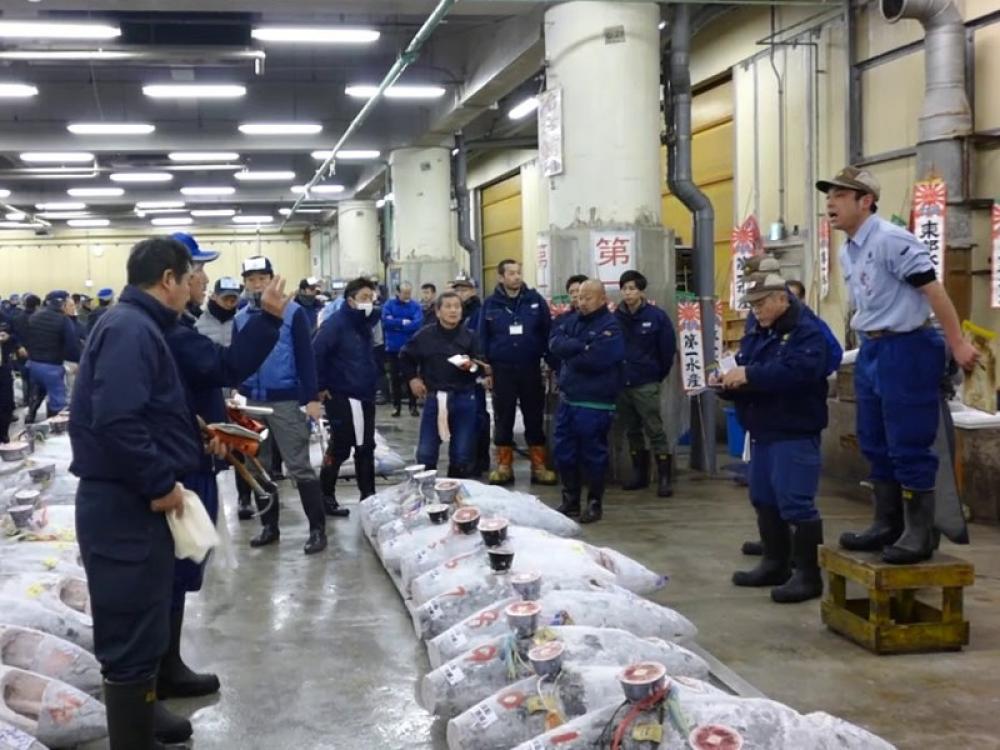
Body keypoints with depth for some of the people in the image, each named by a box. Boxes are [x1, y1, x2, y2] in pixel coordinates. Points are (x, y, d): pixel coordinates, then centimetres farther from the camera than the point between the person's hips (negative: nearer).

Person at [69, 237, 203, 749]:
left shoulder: (135, 325, 15)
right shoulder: (131, 328, -19)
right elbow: (115, 421, -29)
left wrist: (193, 433, 17)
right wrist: (160, 484, -21)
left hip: (132, 499, 11)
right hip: (125, 504, -11)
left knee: (142, 623, 24)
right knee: (134, 631, -1)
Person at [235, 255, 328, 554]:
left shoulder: (293, 312, -4)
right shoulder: (240, 318, 8)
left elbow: (305, 357, -7)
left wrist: (312, 398, -11)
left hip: (285, 400, -5)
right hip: (252, 401, 5)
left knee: (299, 466, -3)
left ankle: (317, 529, 4)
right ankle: (269, 526, 22)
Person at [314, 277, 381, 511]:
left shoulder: (368, 322, 8)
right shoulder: (336, 324, -14)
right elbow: (316, 353, -20)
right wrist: (321, 387, -17)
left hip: (365, 395, 7)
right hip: (341, 396, -7)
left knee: (366, 447, 12)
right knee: (340, 448, -2)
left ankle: (368, 496, 21)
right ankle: (326, 497, 10)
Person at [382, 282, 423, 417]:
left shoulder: (415, 306, -2)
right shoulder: (389, 304, 0)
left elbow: (417, 323, -17)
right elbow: (386, 321, -14)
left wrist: (395, 323, -15)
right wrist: (403, 322, -15)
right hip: (393, 347, 1)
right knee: (395, 377, 7)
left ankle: (413, 406, 13)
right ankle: (396, 405, 17)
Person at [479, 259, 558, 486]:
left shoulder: (535, 299, -1)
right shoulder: (490, 304, 0)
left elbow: (547, 331, 0)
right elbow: (483, 338, 4)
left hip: (530, 368, 0)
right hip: (502, 369, 0)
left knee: (534, 418, 6)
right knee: (503, 419, 7)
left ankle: (539, 466, 14)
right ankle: (504, 466, 16)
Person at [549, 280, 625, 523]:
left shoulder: (610, 327, -10)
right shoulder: (573, 319, 11)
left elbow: (595, 359, -22)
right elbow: (555, 342, -4)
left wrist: (570, 355, -7)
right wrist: (581, 347, -17)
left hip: (594, 404, -7)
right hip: (567, 399, 7)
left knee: (592, 455, 1)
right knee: (564, 452, 12)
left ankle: (595, 504, 14)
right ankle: (570, 500, 26)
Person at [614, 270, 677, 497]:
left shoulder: (657, 316, -6)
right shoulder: (615, 317, -1)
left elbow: (668, 349, -1)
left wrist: (658, 375, 4)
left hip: (646, 385, -3)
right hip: (621, 384, 3)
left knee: (655, 431, -4)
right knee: (632, 432, 13)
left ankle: (664, 478, 1)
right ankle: (639, 474, 24)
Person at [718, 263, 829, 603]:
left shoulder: (807, 331, -12)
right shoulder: (756, 334, 16)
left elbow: (798, 371, -29)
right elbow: (745, 371, 19)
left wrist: (749, 375, -28)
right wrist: (727, 381, -5)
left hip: (795, 433, -9)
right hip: (762, 431, 9)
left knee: (795, 503, -10)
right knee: (764, 500, 15)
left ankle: (808, 574, -3)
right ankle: (775, 564, 26)